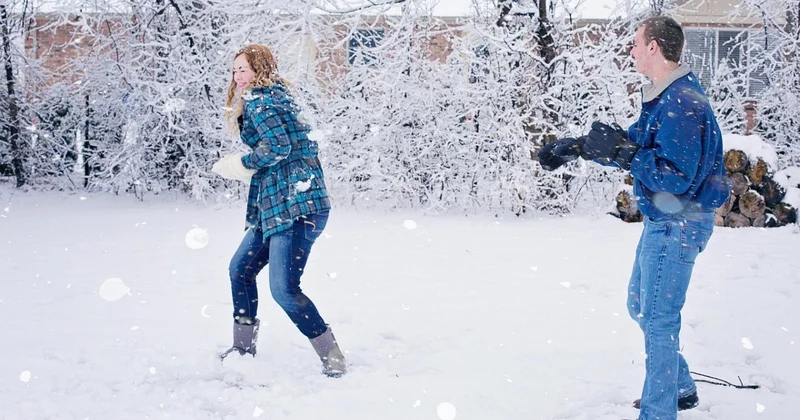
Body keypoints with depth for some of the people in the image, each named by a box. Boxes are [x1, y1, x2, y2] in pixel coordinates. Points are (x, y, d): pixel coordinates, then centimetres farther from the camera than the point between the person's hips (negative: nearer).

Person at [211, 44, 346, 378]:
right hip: (276, 207, 11)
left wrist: (241, 164, -5)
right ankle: (243, 348, 28)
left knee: (283, 289, -12)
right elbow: (304, 146, 20)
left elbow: (278, 146, -21)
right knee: (240, 268, 18)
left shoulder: (257, 100, -8)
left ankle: (333, 359, -5)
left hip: (294, 206, -11)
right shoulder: (277, 96, 20)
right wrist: (244, 169, 15)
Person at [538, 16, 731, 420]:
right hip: (662, 221, 11)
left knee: (658, 318, -4)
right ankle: (680, 387, 34)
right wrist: (576, 146, 12)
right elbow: (633, 145, 19)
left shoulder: (682, 105, -23)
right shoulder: (663, 98, 10)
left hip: (677, 224, -11)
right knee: (640, 307, 21)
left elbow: (676, 178, -26)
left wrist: (622, 152, -26)